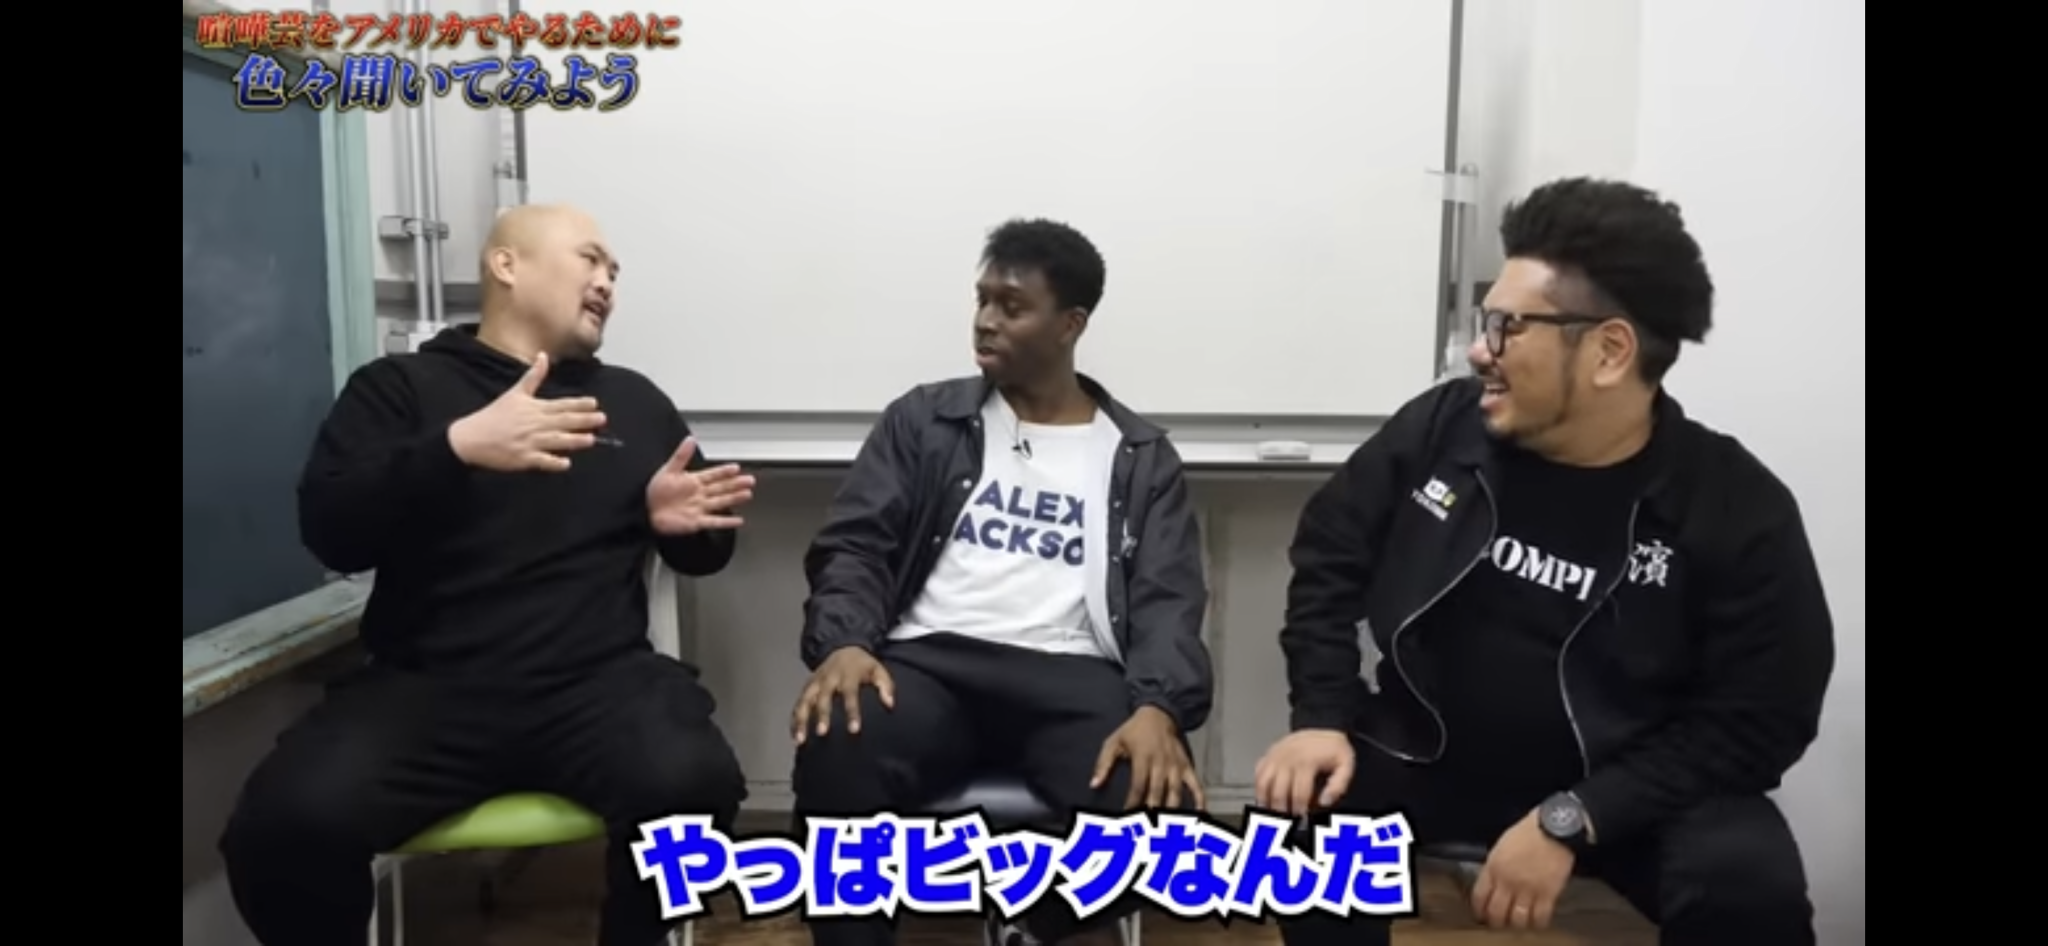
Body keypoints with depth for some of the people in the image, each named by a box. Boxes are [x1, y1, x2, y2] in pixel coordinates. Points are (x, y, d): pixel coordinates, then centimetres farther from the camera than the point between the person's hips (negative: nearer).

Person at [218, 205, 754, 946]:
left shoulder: (635, 400, 19)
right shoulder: (399, 387, 11)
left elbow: (697, 552, 22)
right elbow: (331, 531, -3)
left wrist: (683, 523, -2)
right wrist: (457, 447, -18)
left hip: (598, 682, 1)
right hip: (427, 686, -1)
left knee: (693, 786, -29)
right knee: (285, 822, -27)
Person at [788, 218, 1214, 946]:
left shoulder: (1142, 459, 15)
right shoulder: (923, 420, 16)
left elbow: (1168, 601, 3)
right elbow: (853, 547, 8)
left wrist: (1158, 708, -19)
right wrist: (845, 643, -16)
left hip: (1073, 675, 1)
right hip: (931, 660, 0)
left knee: (1159, 800, -30)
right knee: (835, 754, -35)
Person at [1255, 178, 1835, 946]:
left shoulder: (1739, 513, -12)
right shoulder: (1441, 428, -6)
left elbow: (1757, 720, -13)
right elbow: (1330, 557, 3)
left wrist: (1569, 820, -22)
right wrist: (1322, 717, -11)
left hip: (1623, 788, -1)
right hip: (1425, 758, 2)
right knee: (1295, 814, -23)